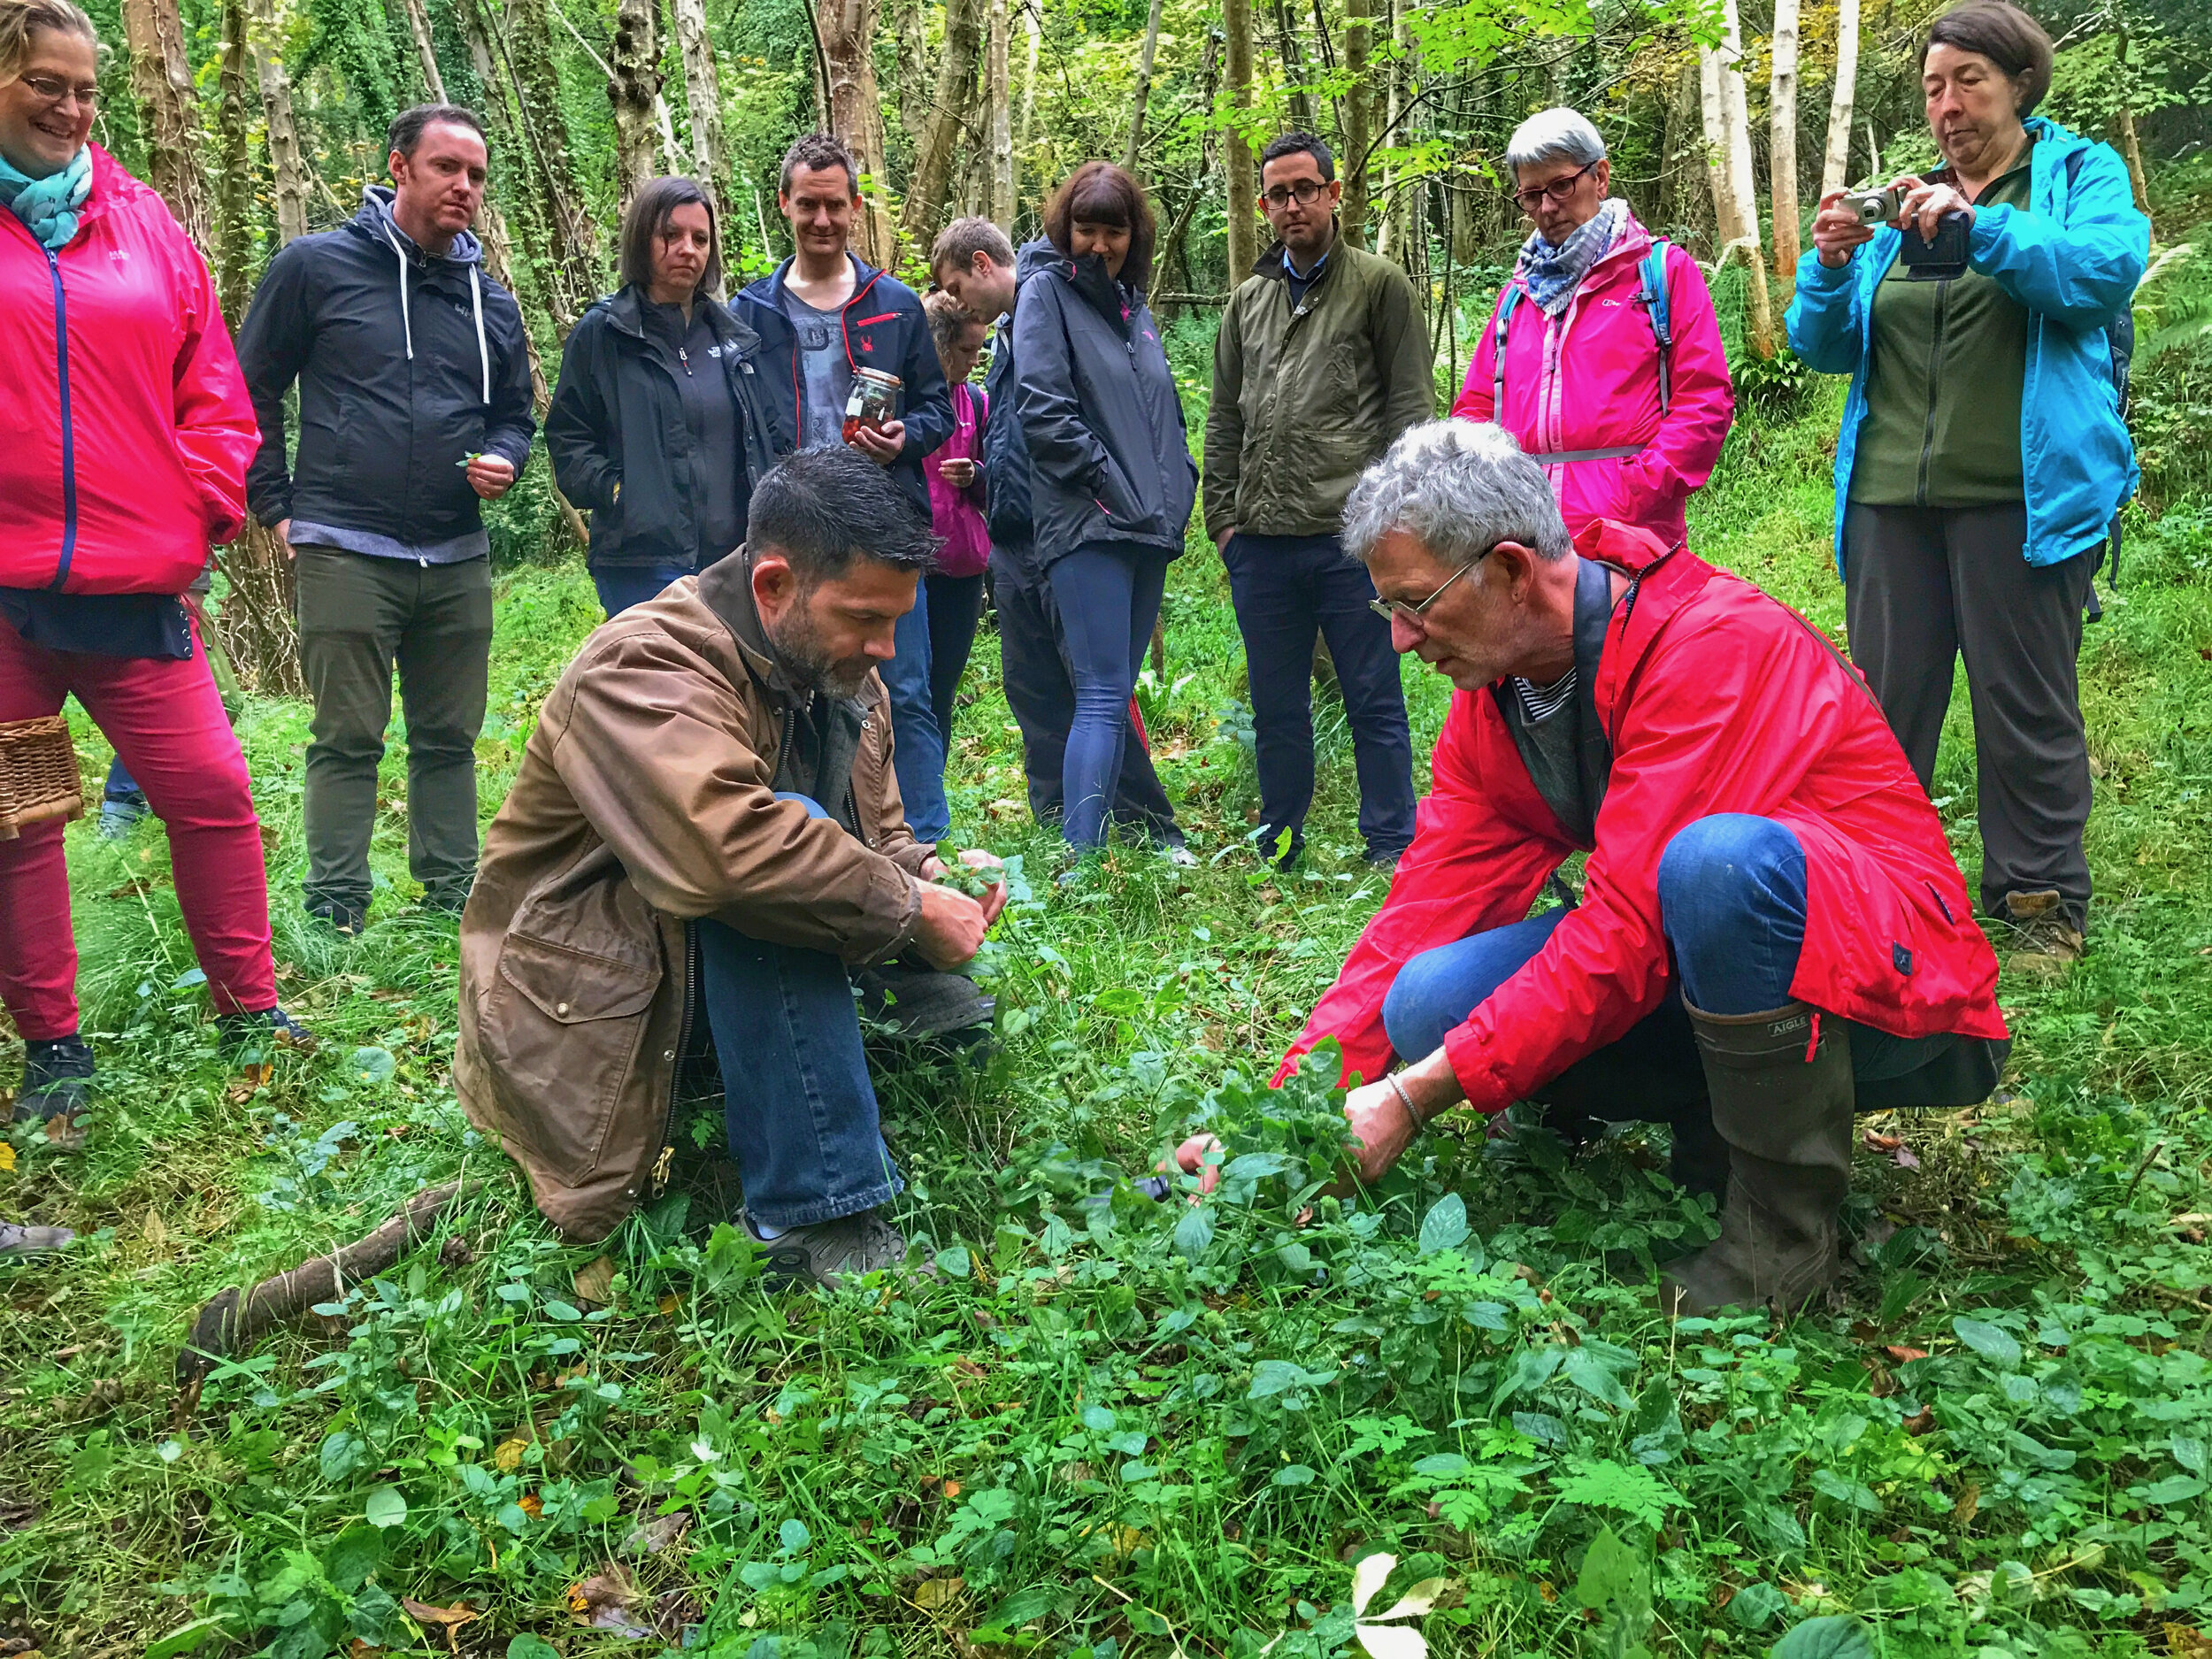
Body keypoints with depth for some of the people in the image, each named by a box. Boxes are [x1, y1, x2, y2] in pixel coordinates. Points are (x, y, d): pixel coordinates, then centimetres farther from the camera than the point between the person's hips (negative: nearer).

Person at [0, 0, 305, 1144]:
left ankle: (246, 1006, 19)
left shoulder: (141, 222, 10)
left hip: (133, 581, 2)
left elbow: (210, 387, 12)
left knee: (211, 792, 2)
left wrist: (203, 512, 2)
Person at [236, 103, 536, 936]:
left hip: (457, 557, 4)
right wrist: (277, 507, 0)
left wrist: (502, 461, 0)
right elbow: (250, 391, 4)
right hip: (345, 550, -4)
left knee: (450, 739, 10)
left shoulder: (490, 300, 13)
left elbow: (514, 414, 22)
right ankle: (333, 914, 6)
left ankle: (452, 897, 20)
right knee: (347, 739, -2)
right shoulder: (315, 266, 0)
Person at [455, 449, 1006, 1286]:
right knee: (783, 858, -32)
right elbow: (728, 844, -39)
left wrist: (932, 873, -11)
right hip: (584, 1016, -8)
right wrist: (909, 906, -29)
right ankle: (814, 1220, -29)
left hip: (708, 984, 8)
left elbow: (881, 836, 13)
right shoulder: (645, 667, -22)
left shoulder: (846, 682, 5)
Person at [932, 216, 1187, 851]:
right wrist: (980, 474, 14)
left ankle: (1154, 836, 1)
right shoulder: (1006, 334, 21)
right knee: (1033, 693, 10)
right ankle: (1058, 835, 18)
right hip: (1015, 542, 9)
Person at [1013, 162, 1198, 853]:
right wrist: (1109, 485, -14)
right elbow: (1041, 408, -12)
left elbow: (1165, 411, 27)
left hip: (1148, 528, 8)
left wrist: (1178, 487, 10)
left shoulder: (1133, 304, 21)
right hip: (1086, 525, -7)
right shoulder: (1046, 293, 0)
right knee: (1103, 695, -16)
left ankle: (1100, 843, 15)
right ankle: (1079, 860, -18)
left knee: (1120, 693, 9)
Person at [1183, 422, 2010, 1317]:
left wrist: (1414, 1097, -27)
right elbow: (1423, 908, -2)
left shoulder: (1714, 642, -23)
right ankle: (1720, 1122, 2)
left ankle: (1785, 1226, -19)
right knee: (1432, 1000, -16)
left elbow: (1627, 931, -28)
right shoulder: (1489, 705, 2)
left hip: (1898, 992, -6)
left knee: (1719, 858, -38)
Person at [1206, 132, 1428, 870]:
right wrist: (1221, 516, 10)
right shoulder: (1248, 300, 17)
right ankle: (1279, 850, 22)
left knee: (1374, 702, 1)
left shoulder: (1378, 284, 4)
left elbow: (1410, 407, -1)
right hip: (1261, 543, 5)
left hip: (1350, 537, -4)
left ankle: (1392, 850, 10)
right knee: (1277, 710, 12)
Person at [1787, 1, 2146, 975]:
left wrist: (1975, 223, -21)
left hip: (2020, 493, -4)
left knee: (2027, 707, 1)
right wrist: (1830, 267, -7)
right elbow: (1823, 347, 12)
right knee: (1886, 703, 7)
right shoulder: (1902, 206, 17)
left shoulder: (2081, 175, 7)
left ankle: (2041, 903, 13)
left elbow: (2108, 272, -14)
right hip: (1893, 494, 4)